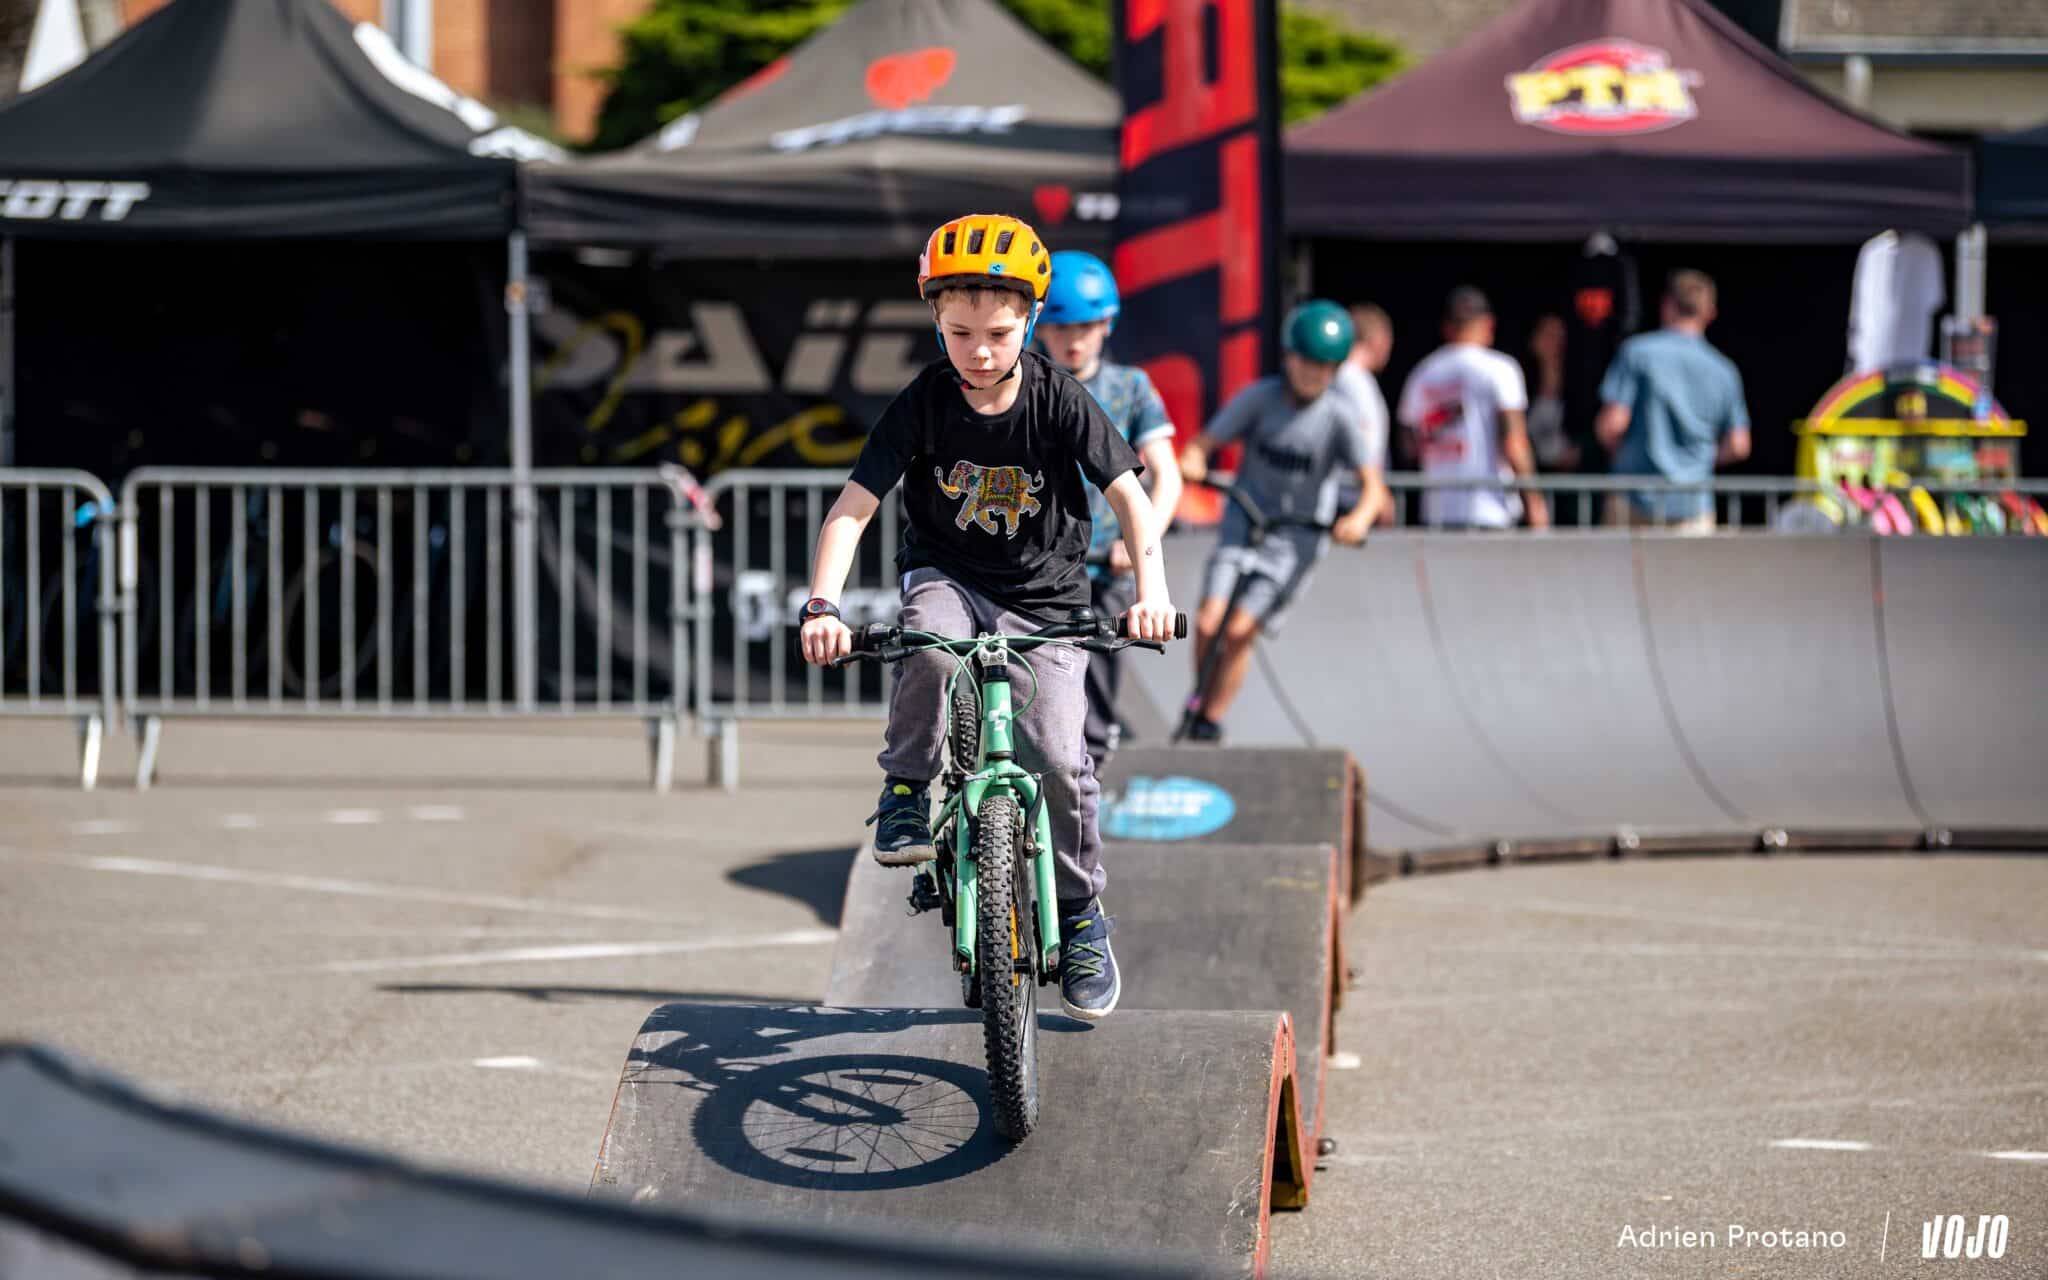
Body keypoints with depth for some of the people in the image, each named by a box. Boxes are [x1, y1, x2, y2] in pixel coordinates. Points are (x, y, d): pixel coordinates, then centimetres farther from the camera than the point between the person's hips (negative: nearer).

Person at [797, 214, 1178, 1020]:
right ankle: (906, 796, -15)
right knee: (925, 641, -37)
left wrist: (1150, 589, -34)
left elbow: (1129, 496, -17)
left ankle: (1082, 916, 5)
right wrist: (823, 605, -31)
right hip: (949, 579, 0)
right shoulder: (923, 405, -12)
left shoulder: (1059, 401, -12)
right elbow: (853, 507, -16)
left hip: (1045, 599, 0)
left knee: (1057, 755, -17)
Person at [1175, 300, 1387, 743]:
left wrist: (1361, 517, -38)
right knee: (1208, 624, -14)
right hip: (1243, 523, 2)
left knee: (1239, 632, -13)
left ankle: (1210, 723, 3)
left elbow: (1373, 484, -18)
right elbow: (1203, 443, -6)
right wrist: (1192, 462, -29)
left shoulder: (1340, 415, -12)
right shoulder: (1260, 397, -7)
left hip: (1295, 539, -2)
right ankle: (1198, 699, 14)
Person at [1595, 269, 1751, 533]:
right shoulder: (1723, 370, 3)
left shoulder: (1636, 352, -6)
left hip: (1637, 499, -2)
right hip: (1695, 504, 2)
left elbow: (1612, 424, -11)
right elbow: (1738, 446, 5)